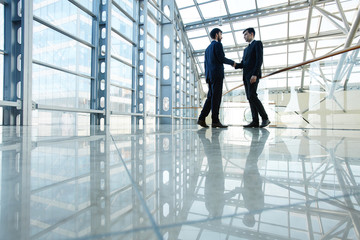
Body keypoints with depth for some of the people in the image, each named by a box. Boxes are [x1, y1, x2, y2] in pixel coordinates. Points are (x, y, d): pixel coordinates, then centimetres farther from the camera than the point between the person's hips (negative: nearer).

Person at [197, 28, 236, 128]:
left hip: (209, 75, 8)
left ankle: (202, 118, 0)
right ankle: (215, 121, -8)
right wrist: (232, 62, 4)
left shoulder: (208, 48, 24)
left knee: (210, 97, 7)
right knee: (216, 97, -9)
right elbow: (221, 59, -12)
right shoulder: (217, 44, -1)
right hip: (217, 74, -8)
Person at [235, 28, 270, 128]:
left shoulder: (257, 43, 4)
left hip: (253, 75, -8)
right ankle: (255, 121, -2)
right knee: (250, 98, 0)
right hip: (246, 76, 8)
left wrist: (255, 74, -20)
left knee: (252, 96, -18)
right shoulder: (246, 49, 29)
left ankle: (265, 118, -9)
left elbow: (259, 60, -9)